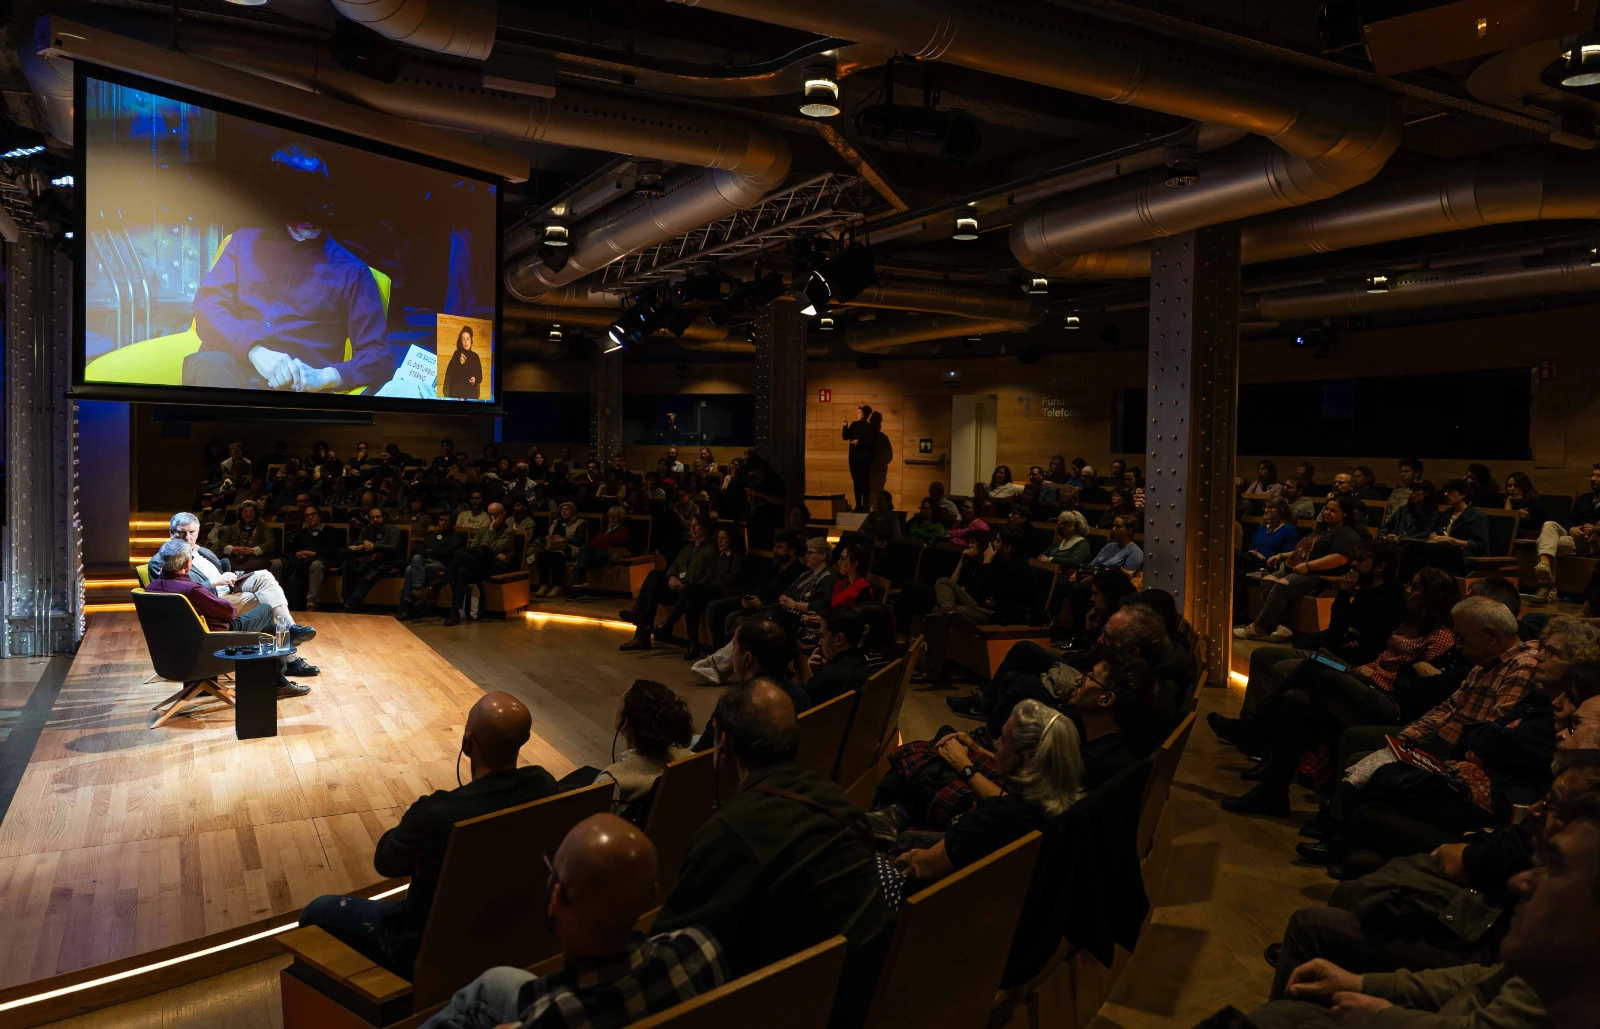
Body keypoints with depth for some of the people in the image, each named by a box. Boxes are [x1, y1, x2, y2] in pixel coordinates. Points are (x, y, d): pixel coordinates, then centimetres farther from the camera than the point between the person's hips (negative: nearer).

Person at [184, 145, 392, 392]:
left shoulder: (351, 271, 13)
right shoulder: (244, 241, 20)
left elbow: (379, 359, 4)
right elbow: (207, 305, 6)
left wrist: (323, 377, -18)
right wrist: (256, 351, -16)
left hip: (293, 384, -3)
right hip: (228, 369, 3)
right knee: (212, 363, -36)